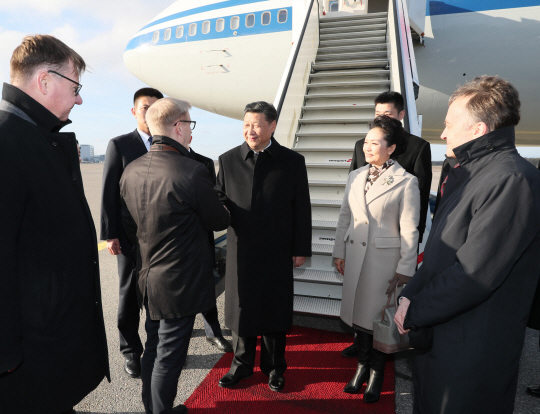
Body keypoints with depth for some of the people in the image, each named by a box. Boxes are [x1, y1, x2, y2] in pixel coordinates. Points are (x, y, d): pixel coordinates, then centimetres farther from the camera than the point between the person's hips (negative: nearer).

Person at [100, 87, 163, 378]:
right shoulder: (119, 145, -1)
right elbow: (109, 192, -3)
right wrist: (110, 234, -8)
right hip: (131, 236, -2)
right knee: (130, 294, 11)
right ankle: (131, 351, 28)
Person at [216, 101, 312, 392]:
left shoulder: (292, 161, -1)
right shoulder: (228, 160, 3)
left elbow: (301, 209, 0)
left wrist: (301, 248, -1)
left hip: (277, 253, -1)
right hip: (240, 250, 2)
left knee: (275, 312, 13)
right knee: (241, 309, 15)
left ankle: (274, 368, 35)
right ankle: (242, 364, 37)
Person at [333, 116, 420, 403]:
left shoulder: (406, 182, -10)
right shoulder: (355, 176, 5)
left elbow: (409, 231, -9)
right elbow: (344, 216, 9)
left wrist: (405, 270, -9)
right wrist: (339, 252, 8)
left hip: (385, 259, -4)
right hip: (355, 256, 5)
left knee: (379, 317, 9)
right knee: (358, 312, 15)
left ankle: (376, 374, 32)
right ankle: (362, 365, 36)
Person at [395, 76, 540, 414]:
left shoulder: (512, 180, -22)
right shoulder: (469, 173, 11)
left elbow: (473, 275, -26)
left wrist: (413, 312, -14)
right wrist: (411, 295, 0)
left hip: (472, 351, -9)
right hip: (436, 335, 9)